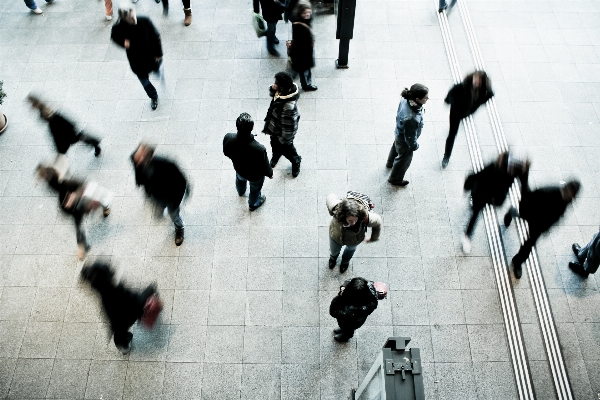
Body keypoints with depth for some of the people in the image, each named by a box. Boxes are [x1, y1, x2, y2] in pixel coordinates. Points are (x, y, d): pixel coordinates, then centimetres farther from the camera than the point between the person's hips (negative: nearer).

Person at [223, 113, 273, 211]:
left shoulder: (228, 138, -35)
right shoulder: (259, 149, -45)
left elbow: (226, 153, -10)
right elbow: (265, 166, -25)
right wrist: (270, 173, -2)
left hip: (239, 169, 4)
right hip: (255, 175, -4)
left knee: (240, 179, 40)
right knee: (255, 189, 31)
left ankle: (241, 191, 74)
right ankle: (253, 204, 63)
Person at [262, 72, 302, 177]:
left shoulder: (289, 106, -46)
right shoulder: (282, 91, -21)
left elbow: (288, 125, -33)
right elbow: (273, 93, 3)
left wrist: (285, 139, -18)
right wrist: (273, 89, -21)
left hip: (282, 132, -7)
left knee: (286, 148, 23)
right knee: (275, 145, 34)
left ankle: (296, 162, 55)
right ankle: (276, 156, 67)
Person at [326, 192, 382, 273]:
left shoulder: (366, 218, -46)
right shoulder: (336, 209, -46)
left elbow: (378, 222, -21)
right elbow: (330, 197, -22)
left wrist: (373, 238, -3)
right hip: (336, 236, 0)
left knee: (351, 249, 37)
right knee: (334, 251, 34)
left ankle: (345, 261, 74)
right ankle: (333, 257, 73)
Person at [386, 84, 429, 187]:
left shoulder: (406, 99, -26)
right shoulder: (411, 119, -48)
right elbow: (410, 137, -29)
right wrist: (414, 146, -10)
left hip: (399, 133, 7)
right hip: (405, 141, -7)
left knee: (396, 147, 37)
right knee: (404, 159, 23)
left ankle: (390, 163, 70)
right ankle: (395, 179, 51)